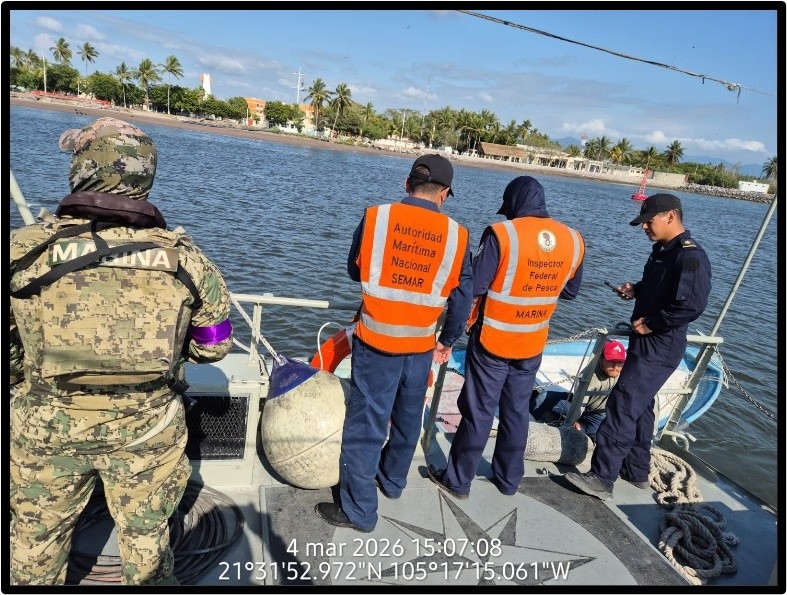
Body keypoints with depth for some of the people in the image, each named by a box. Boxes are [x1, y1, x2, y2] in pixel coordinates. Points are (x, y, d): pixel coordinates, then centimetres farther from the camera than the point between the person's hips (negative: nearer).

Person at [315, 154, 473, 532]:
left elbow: (355, 271, 6)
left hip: (375, 343, -2)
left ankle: (358, 509, 16)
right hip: (421, 347, 3)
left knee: (366, 424, 8)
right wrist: (448, 341, 15)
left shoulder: (375, 217, -9)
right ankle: (393, 480, 42)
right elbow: (463, 297, 1)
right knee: (408, 419, 22)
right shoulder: (456, 235, -6)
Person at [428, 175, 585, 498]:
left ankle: (458, 480, 21)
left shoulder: (503, 234, -18)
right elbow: (570, 291, 10)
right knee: (517, 411, 18)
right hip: (533, 344, 5)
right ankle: (509, 479, 33)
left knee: (478, 412, 7)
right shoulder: (573, 241, -2)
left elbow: (474, 286, -17)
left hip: (492, 340, -4)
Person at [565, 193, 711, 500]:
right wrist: (636, 290, 6)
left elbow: (691, 306, -28)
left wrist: (650, 324, -20)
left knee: (622, 407, -10)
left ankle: (601, 479, -3)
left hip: (659, 349, -10)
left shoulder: (690, 256, -19)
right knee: (639, 407, 17)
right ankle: (637, 471, 31)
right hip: (645, 342, 10)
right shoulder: (662, 249, 11)